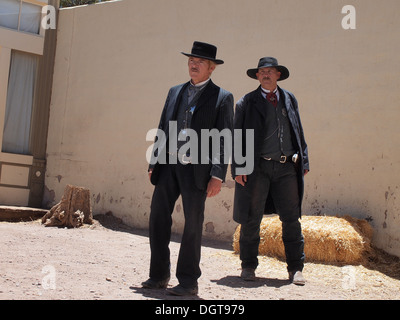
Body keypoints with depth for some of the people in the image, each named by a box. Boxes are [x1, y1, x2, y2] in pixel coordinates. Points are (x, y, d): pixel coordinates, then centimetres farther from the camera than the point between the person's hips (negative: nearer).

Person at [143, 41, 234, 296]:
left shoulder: (222, 97, 1)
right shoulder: (175, 92, 16)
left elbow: (225, 140, -4)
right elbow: (163, 129, 18)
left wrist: (218, 176, -12)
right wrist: (154, 164, 11)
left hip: (196, 169, -5)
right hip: (169, 165, 5)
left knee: (193, 224, 0)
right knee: (158, 217, 4)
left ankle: (188, 282, 10)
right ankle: (159, 275, 17)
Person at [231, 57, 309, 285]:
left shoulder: (289, 99, 15)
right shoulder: (247, 103, 6)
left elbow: (298, 132, 18)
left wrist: (304, 161, 11)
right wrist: (238, 167, -7)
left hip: (287, 167, 2)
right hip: (258, 167, -2)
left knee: (291, 219, 2)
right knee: (251, 219, 2)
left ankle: (296, 268, 11)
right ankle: (248, 266, 16)